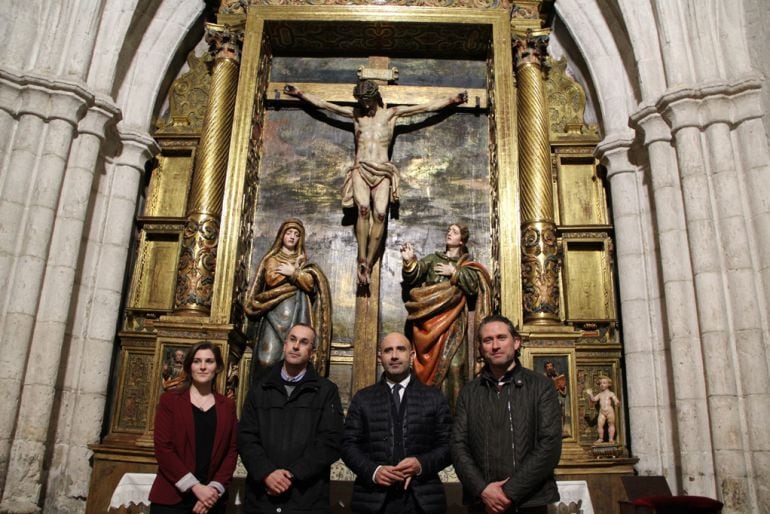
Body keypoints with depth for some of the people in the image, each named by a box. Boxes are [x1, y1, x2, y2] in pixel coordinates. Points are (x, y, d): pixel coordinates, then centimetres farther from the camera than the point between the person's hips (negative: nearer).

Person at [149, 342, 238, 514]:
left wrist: (215, 489, -11)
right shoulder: (170, 400, 1)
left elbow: (232, 451, 3)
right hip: (170, 498, -1)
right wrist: (195, 487, -13)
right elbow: (162, 448, -7)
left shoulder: (227, 406, 7)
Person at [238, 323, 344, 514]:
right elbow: (246, 437, 2)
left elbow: (330, 442, -6)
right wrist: (266, 473, -13)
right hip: (261, 496, 2)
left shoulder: (326, 391, 2)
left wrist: (292, 474, -14)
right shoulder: (259, 389, 10)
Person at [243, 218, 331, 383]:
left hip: (298, 313, 1)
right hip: (275, 312, -1)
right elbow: (271, 279, -4)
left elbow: (310, 284, 6)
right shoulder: (272, 258, 16)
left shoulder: (302, 260, 21)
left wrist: (293, 273, -5)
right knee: (269, 356, -14)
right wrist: (297, 270, 0)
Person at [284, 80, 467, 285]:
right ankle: (362, 260, -25)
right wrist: (299, 93, 25)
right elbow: (322, 103, 27)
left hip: (382, 170, 0)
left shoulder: (392, 113, 18)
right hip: (360, 168, 0)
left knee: (380, 213, -21)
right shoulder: (355, 113, 22)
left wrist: (452, 100, 13)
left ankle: (368, 264, -19)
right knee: (363, 208, -25)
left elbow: (428, 106, 17)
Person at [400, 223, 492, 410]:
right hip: (430, 316, 1)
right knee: (429, 359, -6)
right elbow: (414, 274, 2)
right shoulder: (432, 258, 19)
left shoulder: (467, 264, 17)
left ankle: (453, 406, -11)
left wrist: (454, 273, -4)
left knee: (452, 362, -13)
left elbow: (473, 285, -1)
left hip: (453, 319, -1)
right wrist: (409, 262, -17)